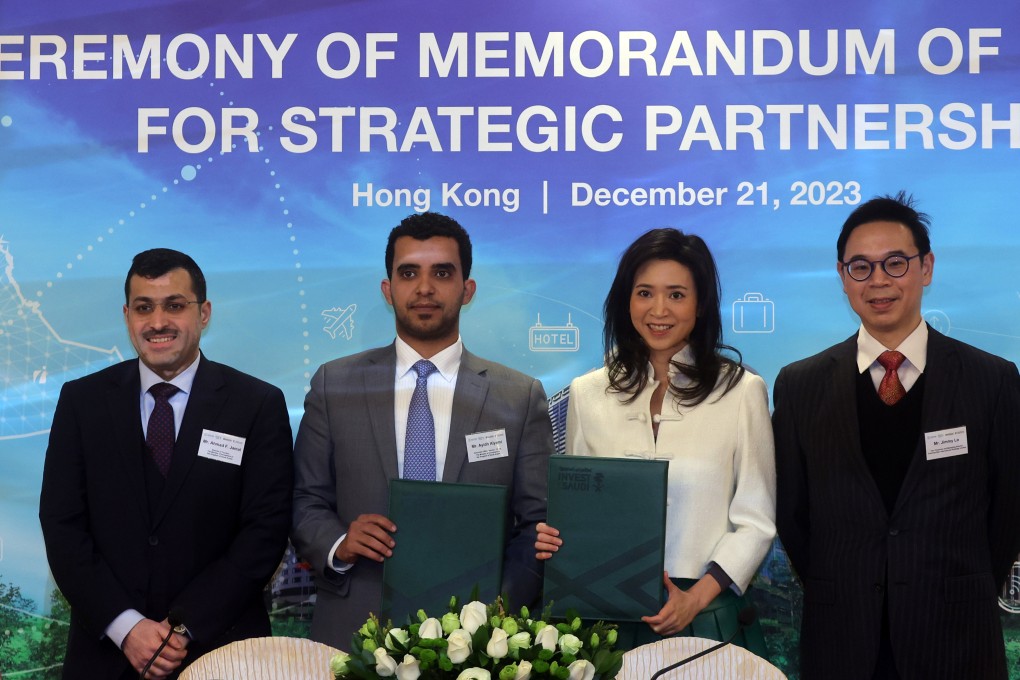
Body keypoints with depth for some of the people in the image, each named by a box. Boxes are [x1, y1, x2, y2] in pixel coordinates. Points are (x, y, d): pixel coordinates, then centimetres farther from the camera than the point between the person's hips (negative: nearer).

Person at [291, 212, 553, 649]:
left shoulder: (521, 397, 0)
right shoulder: (334, 384, 3)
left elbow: (538, 524, 0)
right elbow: (305, 500, 6)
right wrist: (338, 544, -13)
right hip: (354, 633, 1)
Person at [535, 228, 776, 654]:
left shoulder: (742, 391, -3)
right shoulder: (587, 394, 4)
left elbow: (756, 520, -2)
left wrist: (695, 599, -13)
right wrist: (555, 539, -9)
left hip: (708, 614, -1)